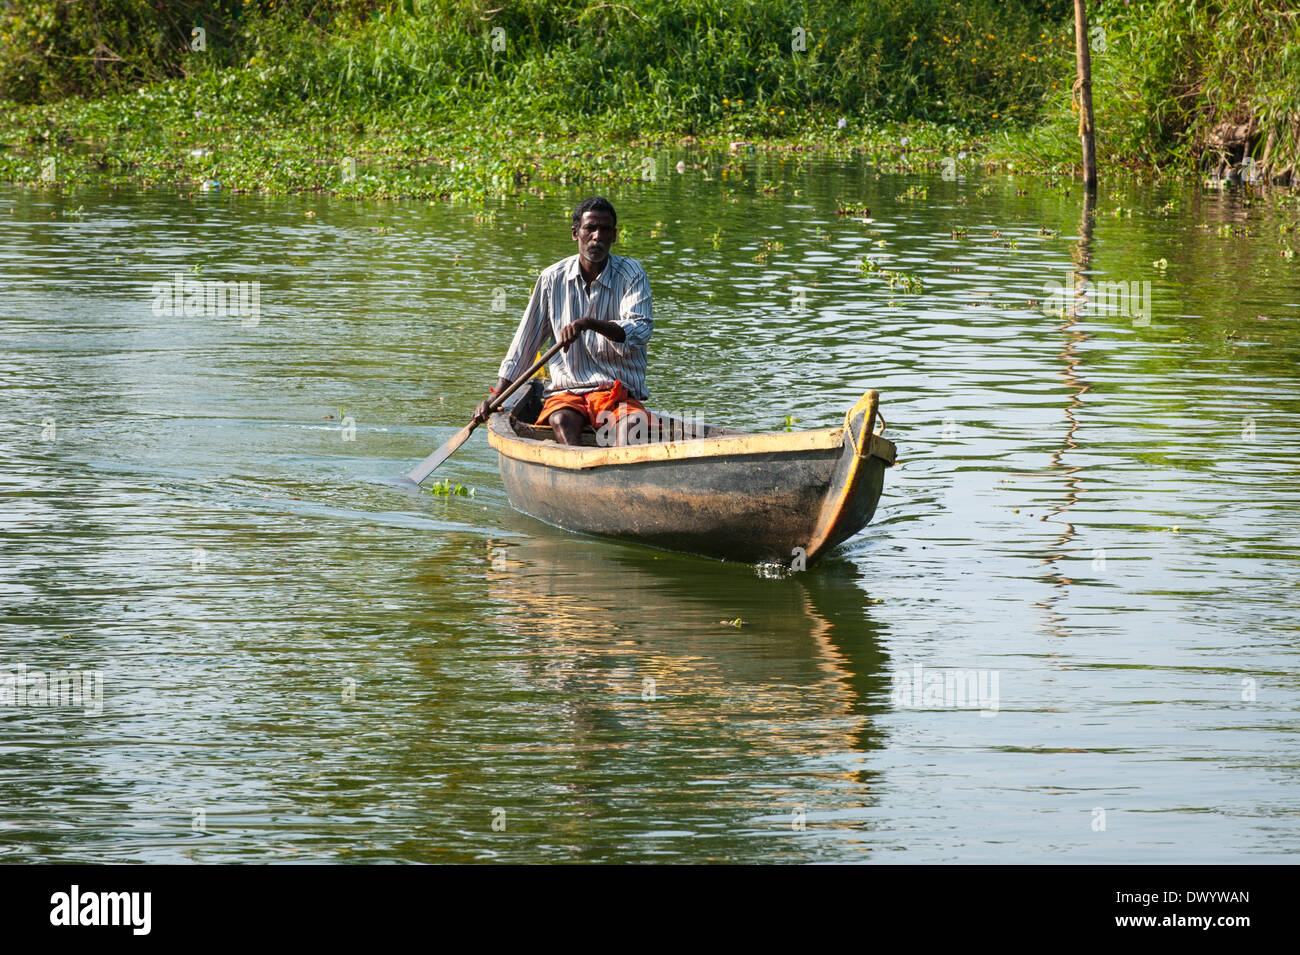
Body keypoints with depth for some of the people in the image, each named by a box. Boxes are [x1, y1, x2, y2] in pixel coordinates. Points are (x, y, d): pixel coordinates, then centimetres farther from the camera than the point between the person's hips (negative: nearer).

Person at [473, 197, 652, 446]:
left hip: (620, 394, -2)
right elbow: (525, 342, 14)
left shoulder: (631, 274, 2)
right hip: (566, 391, 2)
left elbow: (640, 330, -14)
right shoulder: (553, 279, 7)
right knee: (563, 421, -33)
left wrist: (590, 324, -30)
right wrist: (496, 395, 10)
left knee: (634, 420, -35)